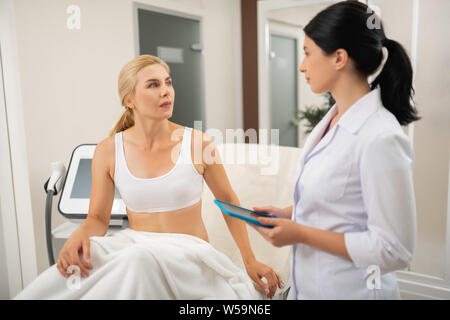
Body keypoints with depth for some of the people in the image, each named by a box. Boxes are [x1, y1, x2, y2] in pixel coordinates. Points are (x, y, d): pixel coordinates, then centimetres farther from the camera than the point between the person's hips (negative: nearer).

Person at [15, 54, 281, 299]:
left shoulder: (198, 144, -6)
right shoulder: (108, 152, -1)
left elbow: (228, 201, 7)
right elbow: (98, 218, 4)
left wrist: (250, 261, 5)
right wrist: (80, 234, -21)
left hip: (188, 253, -1)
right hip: (134, 247, 1)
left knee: (142, 260, -36)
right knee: (81, 257, -33)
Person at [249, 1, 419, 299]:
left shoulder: (381, 138, -24)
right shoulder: (332, 120, 1)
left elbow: (394, 249, -22)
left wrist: (301, 234, -21)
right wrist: (289, 214, 0)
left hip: (350, 290, -7)